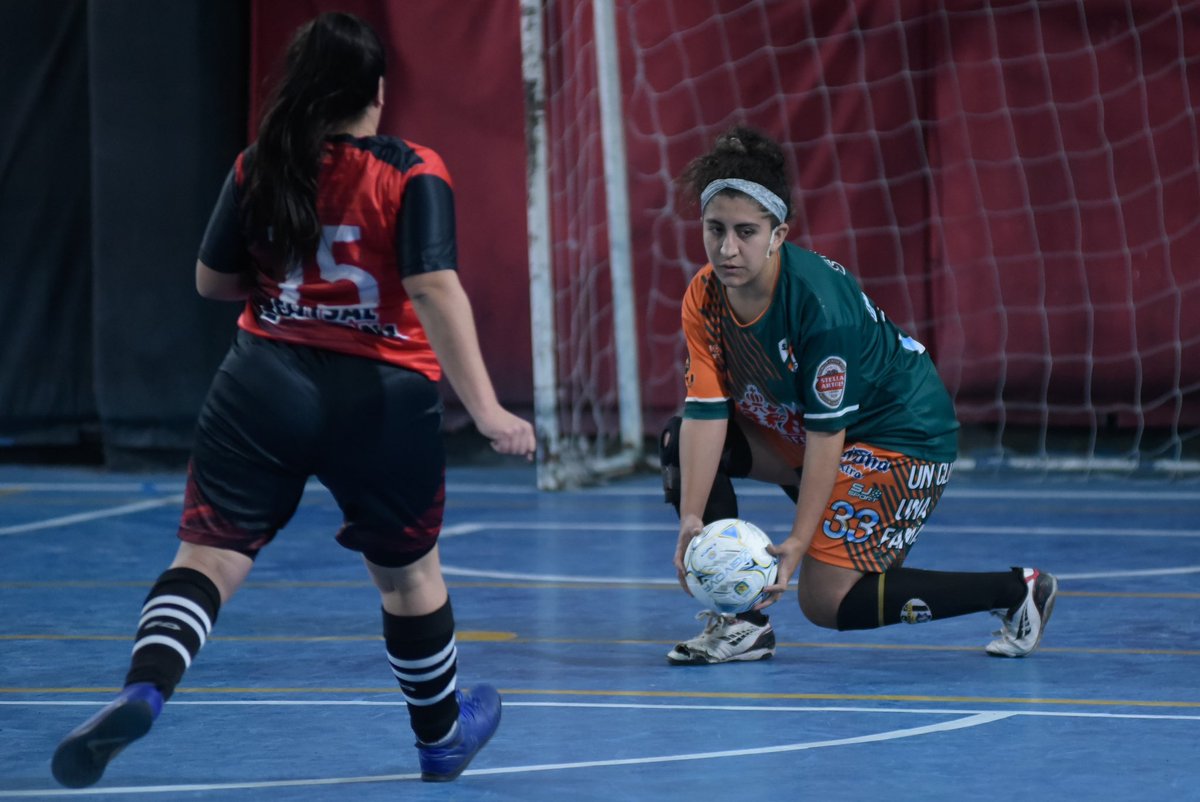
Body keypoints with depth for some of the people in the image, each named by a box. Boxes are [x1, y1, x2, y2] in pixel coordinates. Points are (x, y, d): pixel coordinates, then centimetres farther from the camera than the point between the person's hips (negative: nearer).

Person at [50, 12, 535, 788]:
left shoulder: (259, 169, 2)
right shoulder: (412, 174, -8)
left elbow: (212, 280, 11)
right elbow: (435, 290, -17)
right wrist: (485, 410, -20)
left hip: (265, 384, 1)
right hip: (381, 399, -1)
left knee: (209, 556, -4)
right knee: (409, 573, 19)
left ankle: (144, 690, -32)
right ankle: (442, 736, 39)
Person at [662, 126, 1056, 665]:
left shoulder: (821, 302, -33)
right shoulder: (704, 298, -13)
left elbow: (826, 432, -30)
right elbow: (707, 412, -16)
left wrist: (798, 542, -32)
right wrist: (691, 520, -27)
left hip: (903, 434, -8)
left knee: (826, 599, -16)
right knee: (681, 442, -6)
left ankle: (1016, 590, -3)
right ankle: (739, 621, -1)